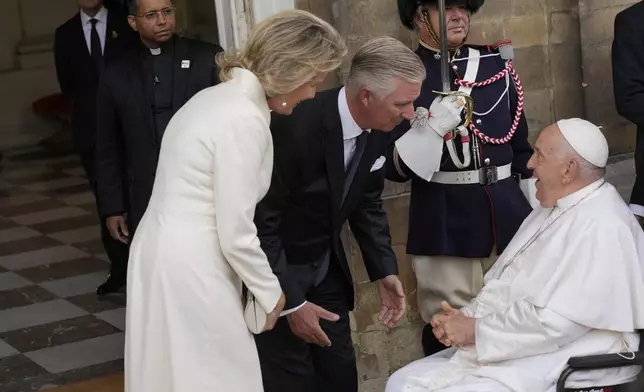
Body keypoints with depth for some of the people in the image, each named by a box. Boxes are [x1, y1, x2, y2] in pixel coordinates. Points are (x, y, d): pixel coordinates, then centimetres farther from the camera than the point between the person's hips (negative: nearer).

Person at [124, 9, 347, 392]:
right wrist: (271, 292, -4)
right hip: (189, 268, -10)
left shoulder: (220, 97, 9)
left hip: (167, 254, 10)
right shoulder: (245, 120, -21)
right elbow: (235, 235, -19)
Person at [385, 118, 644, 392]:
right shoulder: (554, 208, 16)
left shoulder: (601, 226, -18)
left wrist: (477, 331, -16)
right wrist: (465, 318, -2)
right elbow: (505, 288, 17)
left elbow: (558, 322, -25)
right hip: (512, 353, 10)